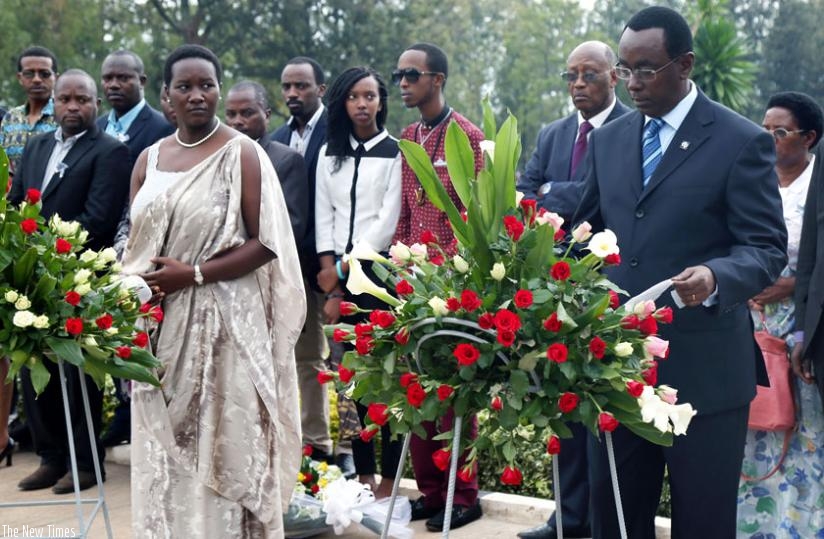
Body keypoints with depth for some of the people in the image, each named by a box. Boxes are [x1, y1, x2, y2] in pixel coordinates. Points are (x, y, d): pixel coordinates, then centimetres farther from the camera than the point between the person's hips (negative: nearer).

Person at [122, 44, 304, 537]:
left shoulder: (242, 154, -4)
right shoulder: (150, 159, 11)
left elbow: (266, 244, -10)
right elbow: (136, 246, 16)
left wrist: (194, 274, -16)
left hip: (222, 325, -5)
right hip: (160, 326, 5)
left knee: (221, 446, -1)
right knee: (165, 452, 8)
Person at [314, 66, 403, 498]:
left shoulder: (395, 153, -1)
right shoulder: (329, 154, 13)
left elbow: (388, 221, -7)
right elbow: (323, 217, 9)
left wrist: (346, 268, -7)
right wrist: (331, 276, -1)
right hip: (339, 275, 4)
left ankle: (389, 477, 0)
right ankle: (361, 473, 12)